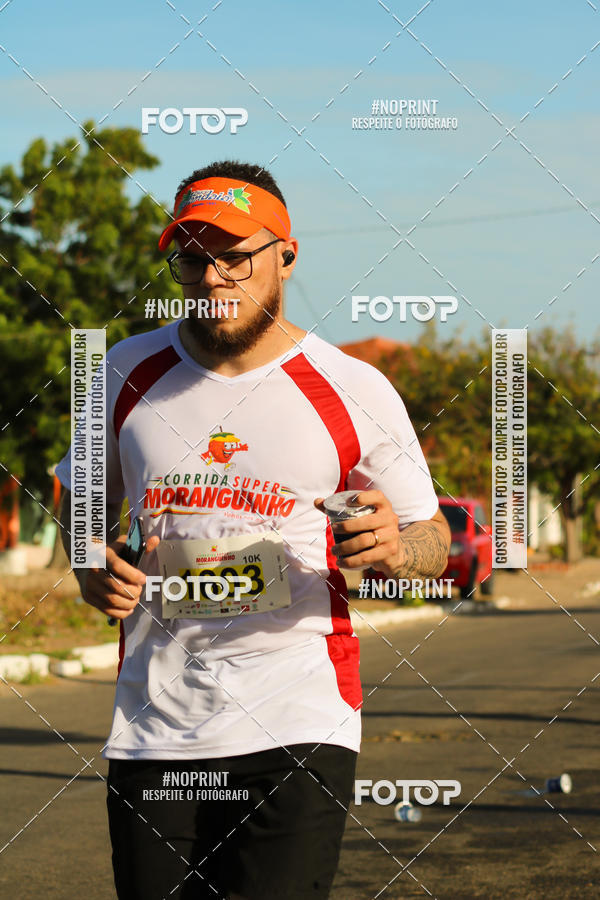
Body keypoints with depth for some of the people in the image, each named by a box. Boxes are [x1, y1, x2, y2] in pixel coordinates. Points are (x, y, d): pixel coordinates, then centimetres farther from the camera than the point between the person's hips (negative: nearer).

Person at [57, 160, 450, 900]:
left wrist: (394, 547, -15)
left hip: (297, 727, -3)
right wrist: (89, 561, 1)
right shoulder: (128, 373, 7)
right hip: (152, 726, 3)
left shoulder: (354, 392, 0)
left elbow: (432, 539, 8)